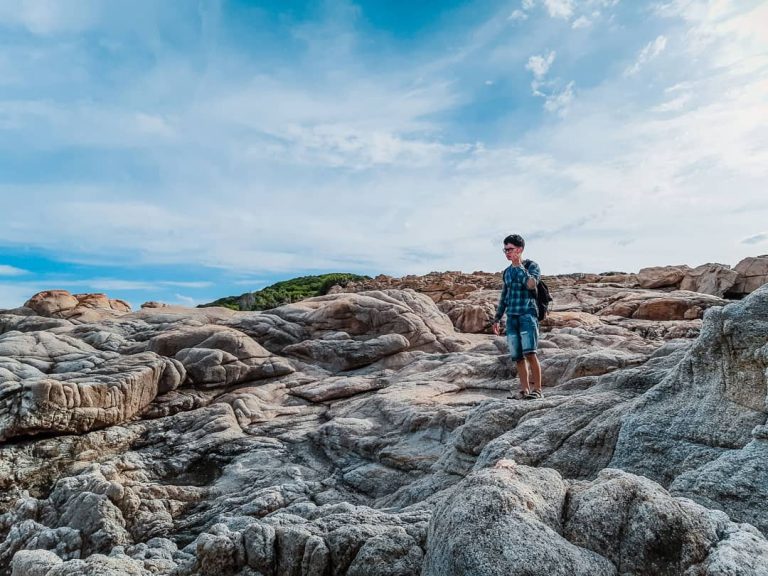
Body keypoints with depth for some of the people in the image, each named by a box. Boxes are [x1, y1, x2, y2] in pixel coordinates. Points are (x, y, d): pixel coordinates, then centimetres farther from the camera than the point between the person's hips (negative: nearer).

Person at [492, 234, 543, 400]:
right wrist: (497, 318, 20)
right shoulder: (507, 272, 18)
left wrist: (519, 266, -10)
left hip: (527, 314, -5)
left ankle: (537, 389, -6)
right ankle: (524, 390, 10)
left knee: (529, 353, -15)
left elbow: (531, 284, -18)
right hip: (511, 316, 5)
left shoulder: (532, 266, 2)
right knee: (517, 356, 3)